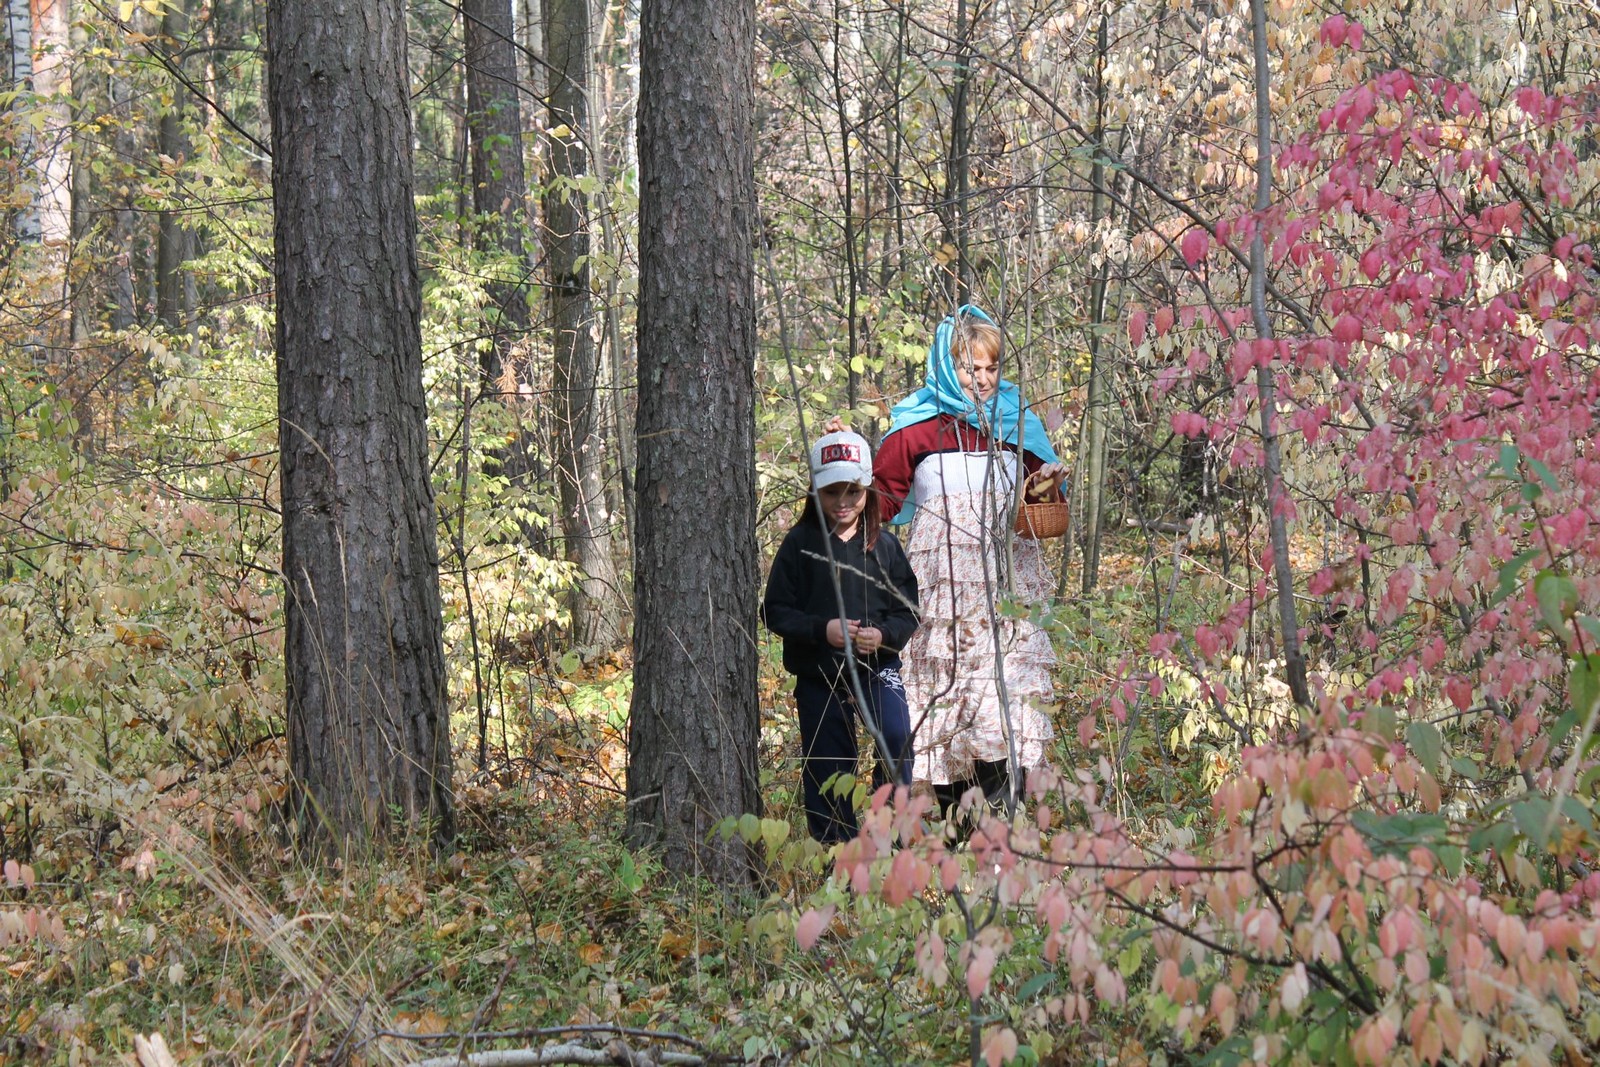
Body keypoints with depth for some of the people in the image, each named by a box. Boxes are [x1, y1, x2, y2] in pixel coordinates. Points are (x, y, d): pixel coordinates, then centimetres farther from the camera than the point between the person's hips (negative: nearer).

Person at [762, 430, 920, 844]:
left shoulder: (884, 544, 2)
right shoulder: (800, 544, -2)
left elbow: (909, 609, 4)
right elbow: (775, 611, -3)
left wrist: (884, 634, -17)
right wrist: (822, 629, -18)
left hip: (878, 667, 0)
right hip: (818, 673, 0)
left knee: (897, 738, -23)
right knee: (827, 768, 5)